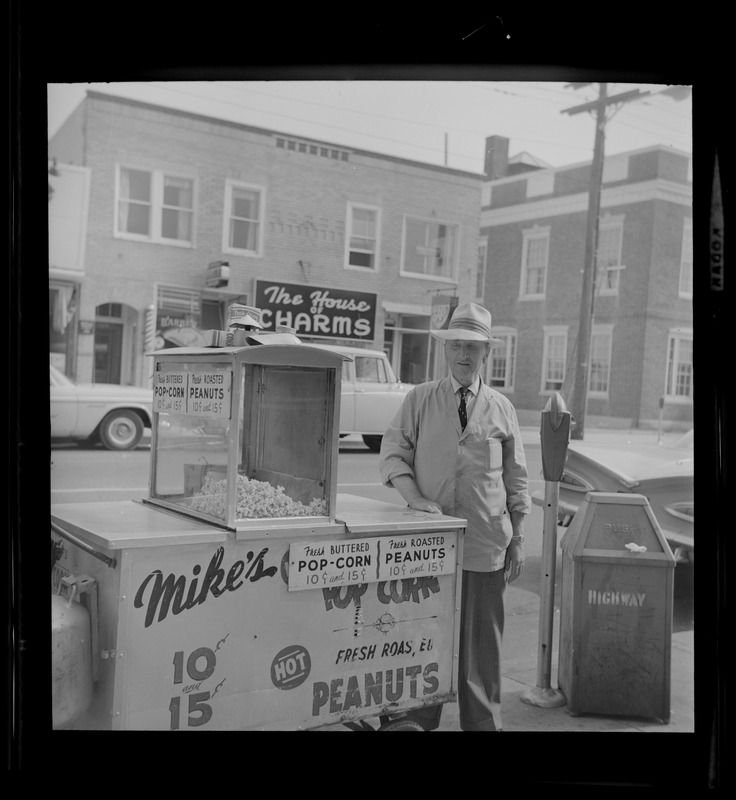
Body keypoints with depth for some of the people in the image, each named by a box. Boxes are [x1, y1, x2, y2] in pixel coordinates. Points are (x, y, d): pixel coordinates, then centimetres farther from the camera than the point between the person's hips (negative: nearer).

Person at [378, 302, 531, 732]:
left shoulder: (502, 408, 6)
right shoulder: (420, 399, 4)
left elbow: (516, 479, 10)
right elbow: (393, 454, 1)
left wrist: (518, 538, 7)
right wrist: (415, 496, -15)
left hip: (486, 546, 0)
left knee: (481, 641, 8)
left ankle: (484, 723, 23)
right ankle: (419, 719, 24)